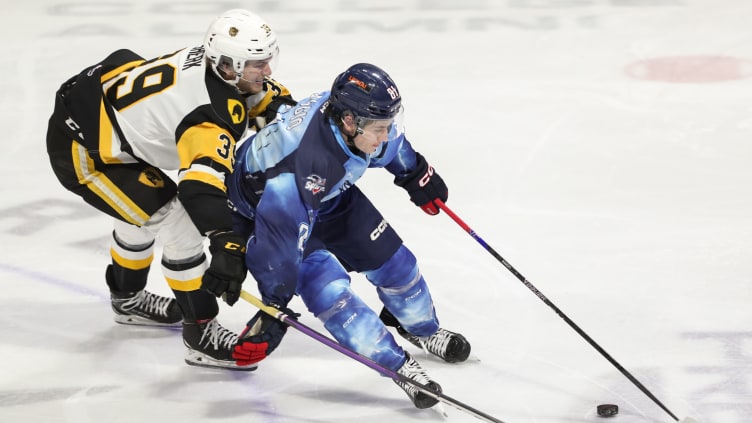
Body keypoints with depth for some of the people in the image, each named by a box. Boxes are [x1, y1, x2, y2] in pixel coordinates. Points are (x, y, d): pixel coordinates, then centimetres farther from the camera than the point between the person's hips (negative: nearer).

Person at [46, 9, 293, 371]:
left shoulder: (208, 60, -5)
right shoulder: (211, 112, -31)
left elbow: (268, 97, 13)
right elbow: (201, 182, -45)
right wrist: (227, 244, -53)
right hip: (79, 151, -10)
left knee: (142, 208, 30)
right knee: (178, 221, -15)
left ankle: (127, 299, 52)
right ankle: (200, 335, -7)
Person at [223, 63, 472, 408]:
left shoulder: (362, 116, -25)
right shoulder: (300, 162, -45)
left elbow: (392, 146, 2)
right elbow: (282, 240, -38)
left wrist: (417, 176, 17)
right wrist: (274, 307, -32)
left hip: (330, 195, 7)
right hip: (261, 207, -6)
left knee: (391, 260, 9)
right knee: (328, 291, -17)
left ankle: (422, 328, 38)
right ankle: (398, 366, -3)